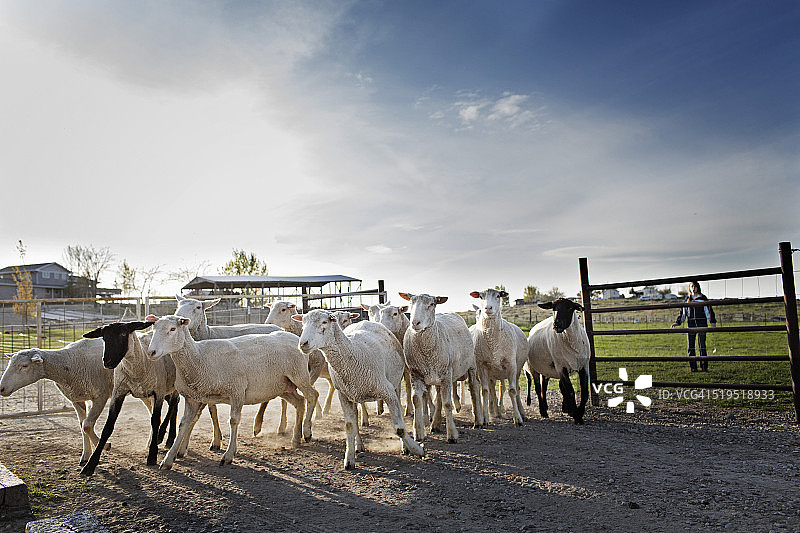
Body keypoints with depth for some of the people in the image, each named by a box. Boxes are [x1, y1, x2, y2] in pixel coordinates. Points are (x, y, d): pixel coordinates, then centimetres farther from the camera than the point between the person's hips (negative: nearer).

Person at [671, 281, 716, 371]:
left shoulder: (703, 298, 4)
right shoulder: (687, 299, 14)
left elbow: (709, 310, 1)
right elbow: (682, 312, 19)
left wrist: (712, 321, -11)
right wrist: (677, 322, 10)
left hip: (701, 324, -3)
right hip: (690, 324, 3)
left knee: (702, 346, -6)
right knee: (690, 347, 0)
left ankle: (704, 367, 2)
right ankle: (693, 367, 7)